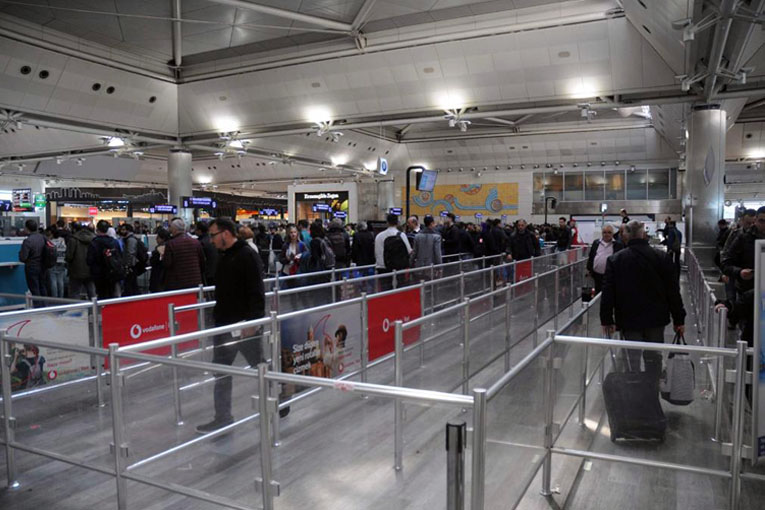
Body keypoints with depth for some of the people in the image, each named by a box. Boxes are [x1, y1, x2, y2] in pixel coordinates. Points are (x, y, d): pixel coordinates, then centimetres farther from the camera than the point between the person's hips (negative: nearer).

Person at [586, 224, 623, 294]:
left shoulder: (618, 245, -1)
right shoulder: (596, 243, 9)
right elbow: (590, 256, 13)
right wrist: (589, 269, 11)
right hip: (597, 274, 3)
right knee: (597, 292, 14)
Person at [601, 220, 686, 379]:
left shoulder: (614, 260, -5)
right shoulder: (662, 257, -4)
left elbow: (607, 293, -5)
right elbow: (673, 291, -1)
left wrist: (607, 320, 2)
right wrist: (679, 319, 6)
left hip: (628, 319, -1)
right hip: (656, 319, 1)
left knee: (632, 358, 6)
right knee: (653, 358, 15)